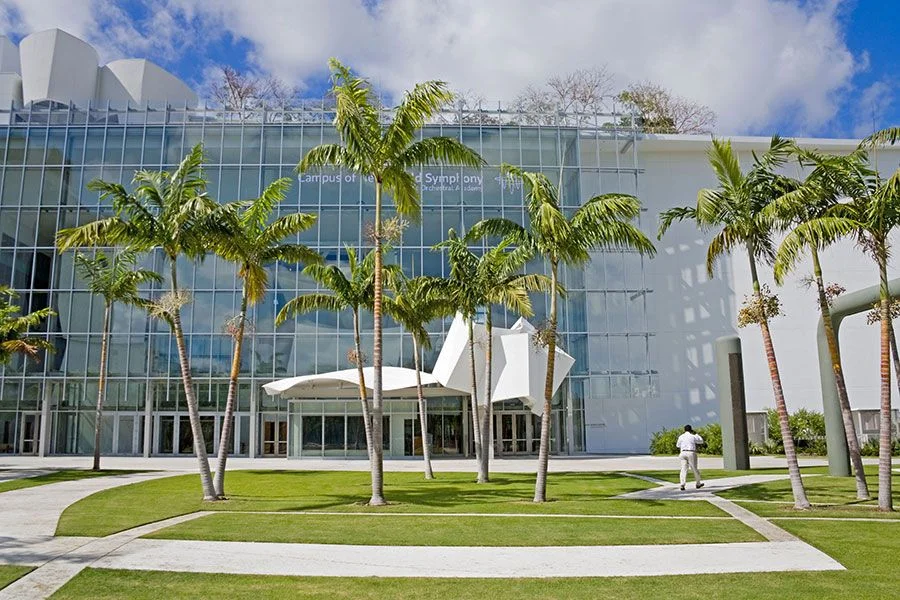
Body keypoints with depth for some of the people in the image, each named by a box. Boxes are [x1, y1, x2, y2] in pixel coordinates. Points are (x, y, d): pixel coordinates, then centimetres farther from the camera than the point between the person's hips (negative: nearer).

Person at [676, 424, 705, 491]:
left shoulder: (681, 436, 5)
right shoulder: (693, 436, -1)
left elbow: (678, 445, 20)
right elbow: (701, 441, 17)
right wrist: (695, 434, 23)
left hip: (683, 453, 2)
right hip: (691, 453, -2)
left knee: (684, 469, -1)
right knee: (694, 469, 12)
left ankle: (682, 484, -14)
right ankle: (698, 484, 26)